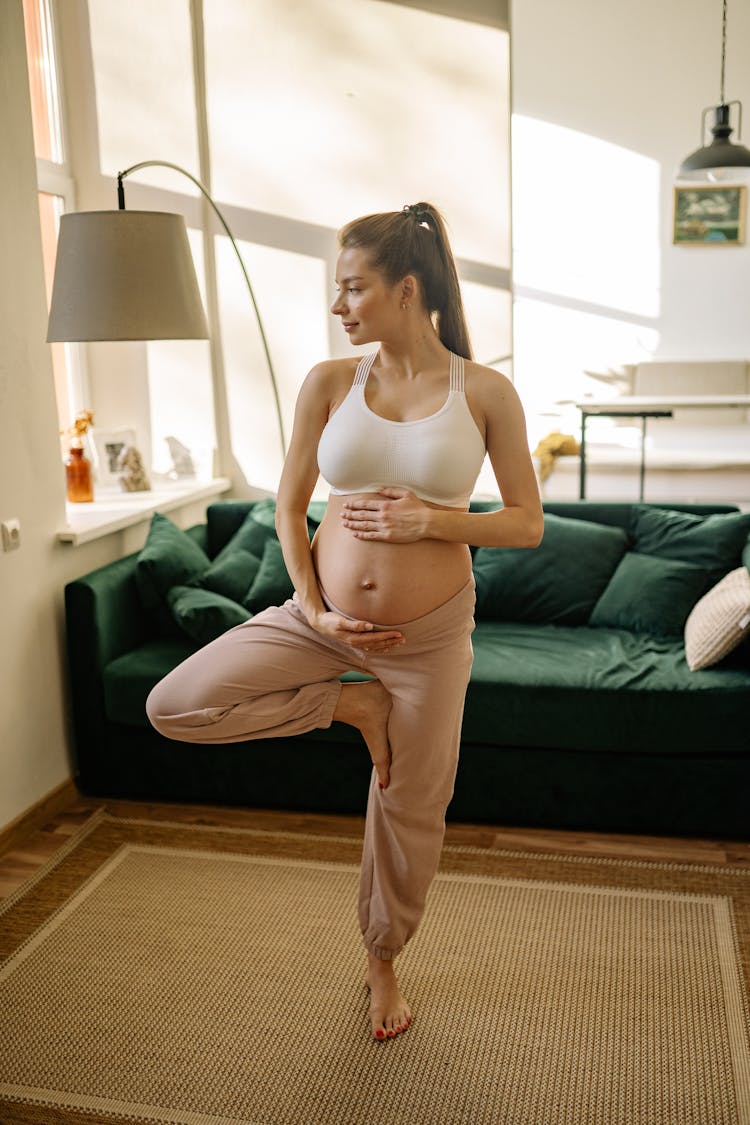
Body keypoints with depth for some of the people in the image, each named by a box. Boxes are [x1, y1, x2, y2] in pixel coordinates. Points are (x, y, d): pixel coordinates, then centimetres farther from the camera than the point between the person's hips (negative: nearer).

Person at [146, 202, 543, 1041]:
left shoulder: (484, 393, -7)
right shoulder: (328, 383, -3)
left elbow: (528, 524, -3)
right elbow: (288, 506, 3)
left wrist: (434, 519, -19)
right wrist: (313, 610, -7)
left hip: (430, 633, -2)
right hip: (324, 617, 2)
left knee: (410, 808, 12)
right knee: (174, 705, -12)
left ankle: (382, 959, 41)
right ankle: (350, 705, 6)